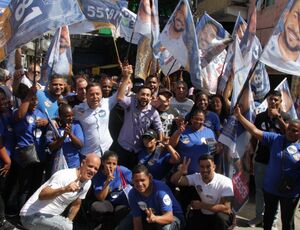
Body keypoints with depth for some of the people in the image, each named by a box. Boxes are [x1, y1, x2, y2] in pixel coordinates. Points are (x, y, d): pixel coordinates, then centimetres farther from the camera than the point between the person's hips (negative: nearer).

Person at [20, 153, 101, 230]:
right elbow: (41, 196, -34)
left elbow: (76, 204, 17)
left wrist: (69, 221, 13)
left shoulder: (87, 183, 3)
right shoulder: (64, 176, -23)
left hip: (49, 216, 9)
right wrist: (64, 189, -48)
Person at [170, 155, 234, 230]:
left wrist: (202, 205, -27)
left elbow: (226, 209, -25)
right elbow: (174, 181, -16)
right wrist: (181, 172, -38)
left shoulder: (225, 182, -20)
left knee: (221, 216, -34)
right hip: (202, 215, 3)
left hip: (219, 218, -3)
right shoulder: (196, 177, -9)